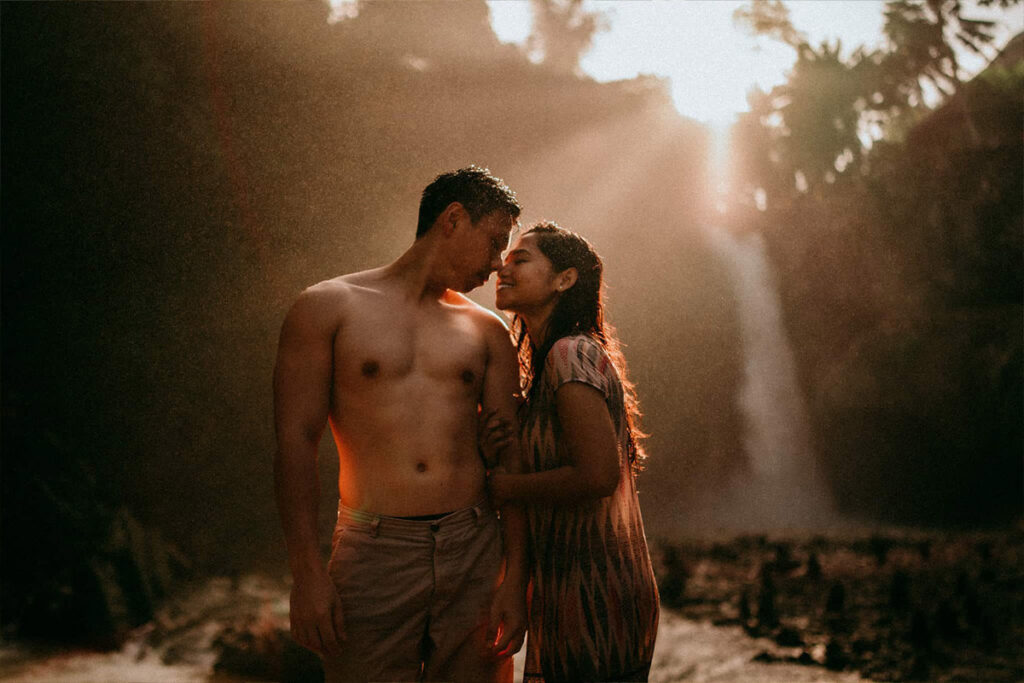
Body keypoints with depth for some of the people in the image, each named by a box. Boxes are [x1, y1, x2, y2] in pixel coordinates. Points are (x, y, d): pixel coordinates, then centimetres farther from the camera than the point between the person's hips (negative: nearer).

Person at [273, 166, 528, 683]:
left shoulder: (488, 332, 12)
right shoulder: (327, 308, 4)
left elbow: (511, 458, 9)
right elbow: (295, 442, -2)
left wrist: (515, 577, 0)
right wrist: (307, 573, -10)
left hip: (475, 554, 3)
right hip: (373, 559, -3)